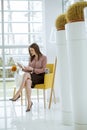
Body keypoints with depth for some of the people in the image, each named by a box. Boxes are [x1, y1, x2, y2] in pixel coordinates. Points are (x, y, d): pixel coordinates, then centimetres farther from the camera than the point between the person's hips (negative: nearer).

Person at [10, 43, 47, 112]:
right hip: (31, 76, 4)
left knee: (26, 74, -35)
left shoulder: (44, 57, -1)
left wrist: (32, 69, -18)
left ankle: (18, 94, -32)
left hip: (40, 77, -4)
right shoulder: (31, 58, 15)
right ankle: (29, 102, -39)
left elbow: (43, 70, -9)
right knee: (28, 82, -36)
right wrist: (24, 68, -9)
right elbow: (29, 69, 12)